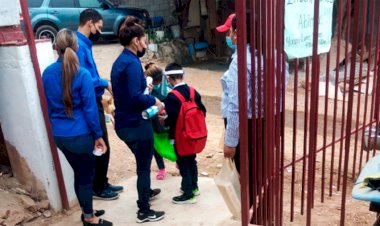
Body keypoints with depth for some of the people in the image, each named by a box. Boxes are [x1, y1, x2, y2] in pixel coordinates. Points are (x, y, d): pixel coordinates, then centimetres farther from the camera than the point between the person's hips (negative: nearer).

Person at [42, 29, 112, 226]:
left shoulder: (47, 73, 0)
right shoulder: (82, 74, -17)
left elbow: (49, 105, 10)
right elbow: (90, 109, -15)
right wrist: (98, 135, -6)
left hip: (59, 135, 6)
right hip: (80, 135, -6)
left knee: (78, 173, 21)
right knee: (86, 175, 10)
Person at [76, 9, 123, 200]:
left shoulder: (84, 44, 13)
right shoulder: (78, 45, -18)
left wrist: (104, 86, 10)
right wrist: (105, 84, -15)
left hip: (94, 102, 10)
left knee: (101, 146, 18)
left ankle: (102, 183, 31)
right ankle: (98, 188, 18)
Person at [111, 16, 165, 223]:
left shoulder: (120, 61, 10)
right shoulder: (132, 62, -20)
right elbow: (135, 96, -28)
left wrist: (148, 101, 6)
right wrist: (154, 101, -13)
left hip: (124, 122, 9)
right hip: (136, 123, -9)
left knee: (142, 162, 28)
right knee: (144, 165, 6)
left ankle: (145, 192, 50)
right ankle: (144, 212, 20)